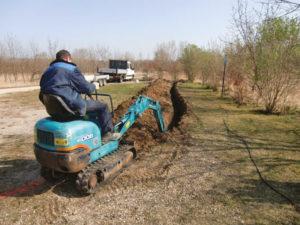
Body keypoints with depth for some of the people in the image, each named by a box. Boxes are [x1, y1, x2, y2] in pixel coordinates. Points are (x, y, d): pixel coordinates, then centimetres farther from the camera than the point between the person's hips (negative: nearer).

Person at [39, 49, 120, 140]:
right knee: (102, 106, 2)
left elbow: (42, 95, 19)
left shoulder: (47, 71, 15)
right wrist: (93, 86, 12)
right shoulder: (71, 69, -9)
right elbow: (86, 88, -10)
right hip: (71, 106, -9)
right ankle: (108, 133, 8)